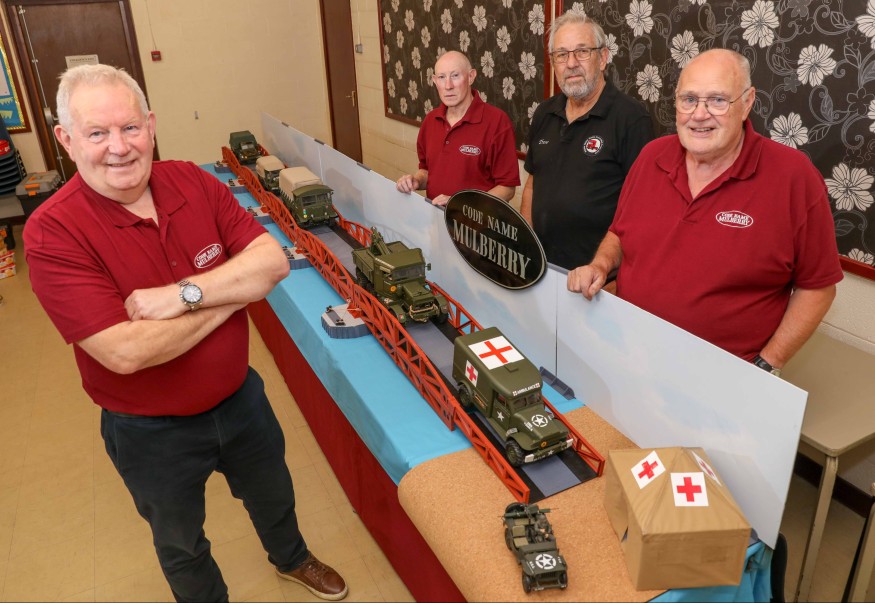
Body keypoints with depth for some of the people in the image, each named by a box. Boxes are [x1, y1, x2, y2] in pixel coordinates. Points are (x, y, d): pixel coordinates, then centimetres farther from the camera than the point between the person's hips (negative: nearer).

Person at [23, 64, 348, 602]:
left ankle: (291, 558, 61)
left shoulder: (193, 183, -10)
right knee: (181, 544, 24)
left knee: (273, 497, 30)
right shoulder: (52, 233, -24)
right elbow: (126, 352, -32)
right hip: (151, 432, -3)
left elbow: (274, 261, -18)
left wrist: (182, 294, -31)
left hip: (241, 396, 4)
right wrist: (236, 291, -23)